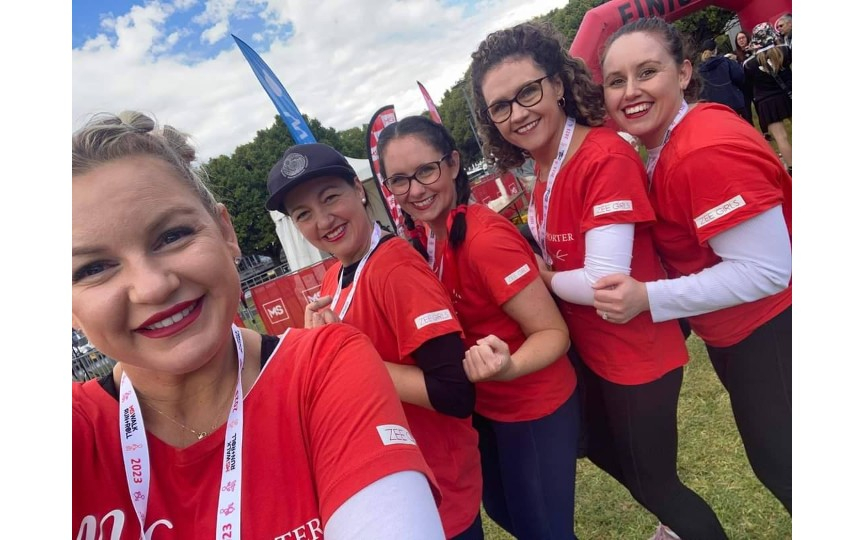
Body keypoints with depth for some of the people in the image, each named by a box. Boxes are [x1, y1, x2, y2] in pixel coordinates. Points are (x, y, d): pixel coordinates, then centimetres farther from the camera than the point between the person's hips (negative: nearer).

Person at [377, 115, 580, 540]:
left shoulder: (485, 237, -28)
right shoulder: (429, 236, -4)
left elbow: (553, 333, -24)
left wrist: (508, 367, -42)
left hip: (535, 410, -8)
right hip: (485, 407, 8)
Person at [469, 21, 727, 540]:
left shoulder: (606, 156, -26)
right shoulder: (546, 168, 0)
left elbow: (603, 282, -29)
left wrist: (541, 277, -13)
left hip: (637, 354, -9)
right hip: (593, 350, 9)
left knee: (652, 479, 13)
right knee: (605, 451, 29)